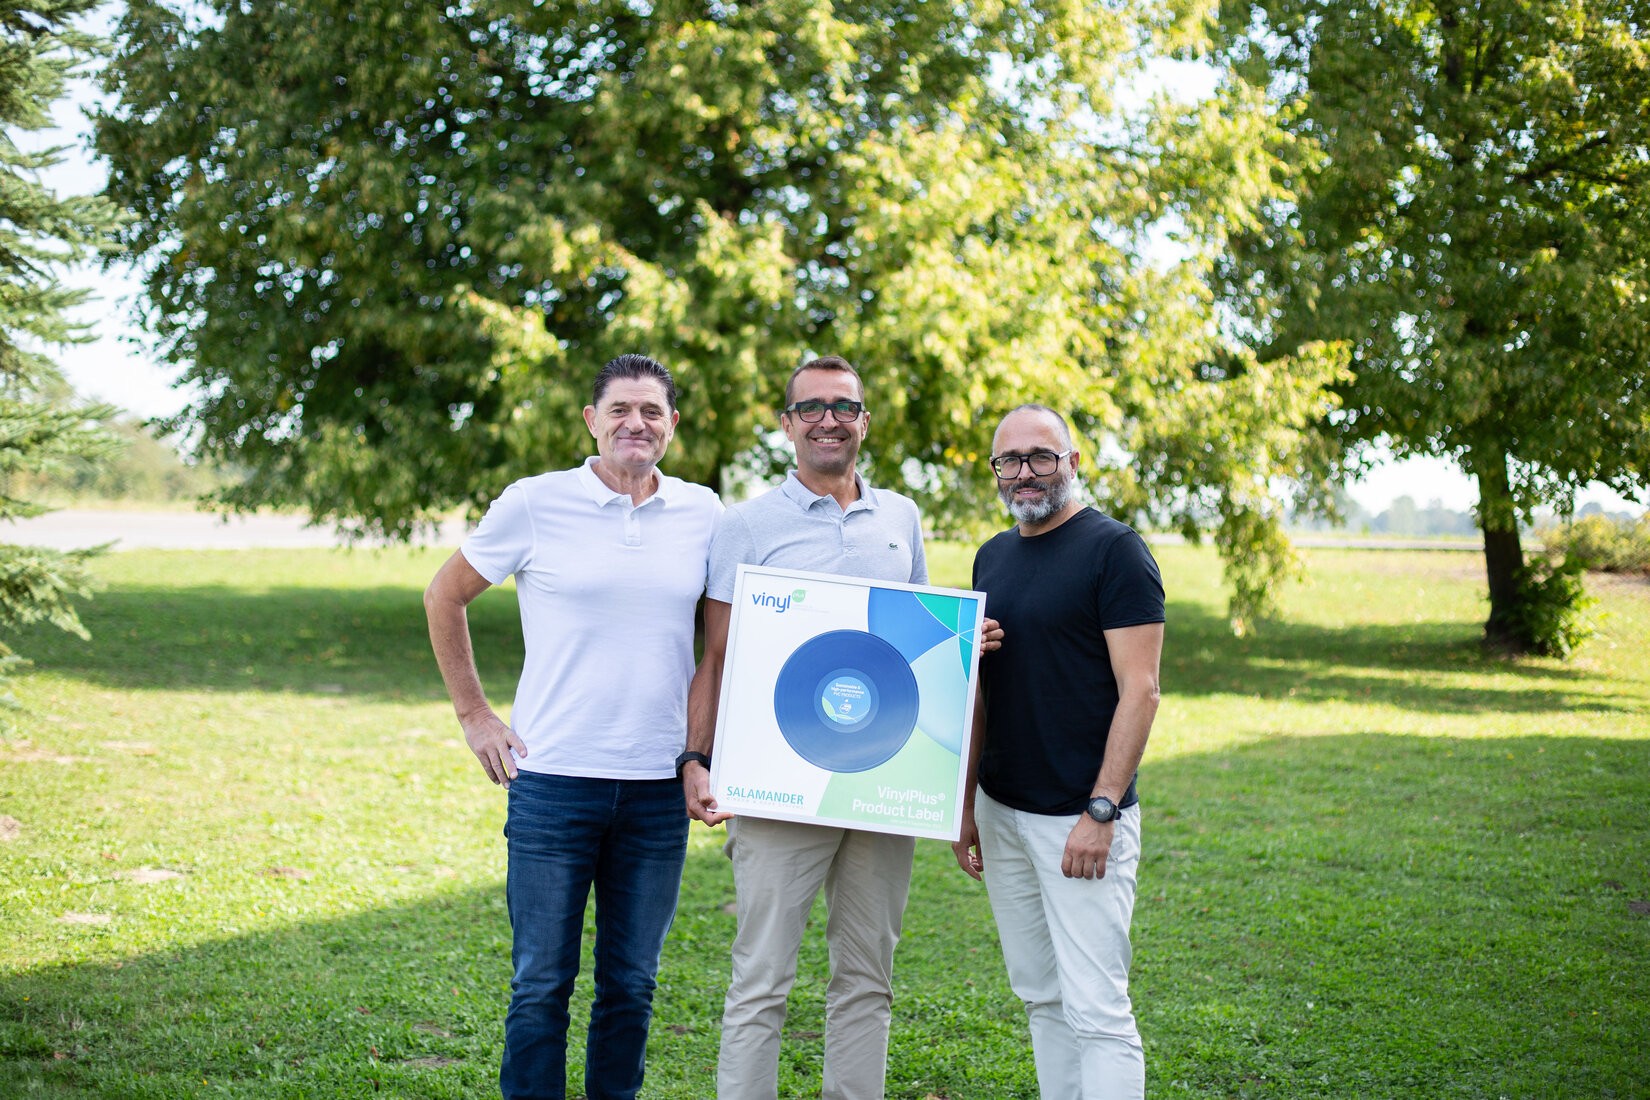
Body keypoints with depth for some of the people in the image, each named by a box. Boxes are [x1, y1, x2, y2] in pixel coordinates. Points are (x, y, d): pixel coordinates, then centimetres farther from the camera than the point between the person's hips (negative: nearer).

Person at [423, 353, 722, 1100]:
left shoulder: (702, 514, 5)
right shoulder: (535, 504, -3)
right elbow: (444, 597, 8)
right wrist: (473, 714, 4)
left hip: (659, 788, 3)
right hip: (554, 782, -3)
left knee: (631, 987, 12)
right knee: (541, 987, 3)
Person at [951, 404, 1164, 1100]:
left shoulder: (1113, 550, -9)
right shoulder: (992, 558, 13)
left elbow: (1140, 691, -14)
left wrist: (1100, 812, -19)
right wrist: (966, 803, 13)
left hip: (1080, 819, -7)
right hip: (1002, 812, 7)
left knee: (1096, 1010, -7)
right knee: (1040, 997, 13)